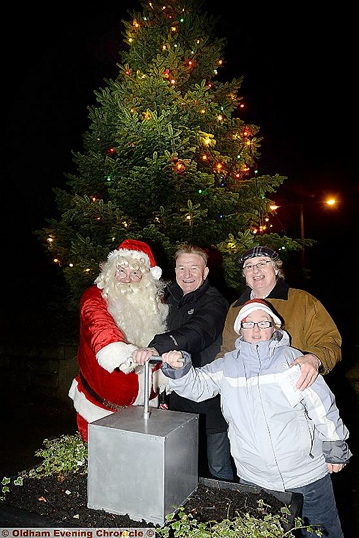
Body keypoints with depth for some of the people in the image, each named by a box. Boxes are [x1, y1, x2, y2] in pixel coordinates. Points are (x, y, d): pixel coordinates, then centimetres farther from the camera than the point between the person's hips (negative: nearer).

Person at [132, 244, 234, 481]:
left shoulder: (214, 302, -13)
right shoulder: (173, 299, 8)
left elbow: (197, 331, -34)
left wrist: (157, 347, -49)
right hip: (180, 397, 6)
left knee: (218, 467, 9)